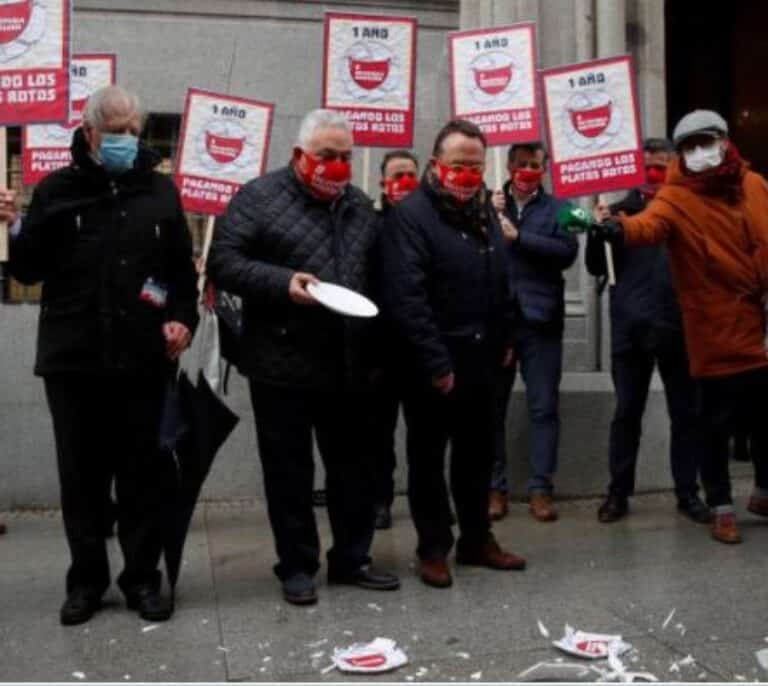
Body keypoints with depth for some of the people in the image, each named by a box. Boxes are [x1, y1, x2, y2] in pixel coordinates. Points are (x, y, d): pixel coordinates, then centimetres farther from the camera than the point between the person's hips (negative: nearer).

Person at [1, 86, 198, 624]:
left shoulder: (160, 191, 8)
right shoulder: (58, 190, 4)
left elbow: (183, 267, 11)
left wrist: (183, 319, -3)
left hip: (143, 359, 0)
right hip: (73, 358, 0)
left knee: (144, 472, 7)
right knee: (82, 474, 8)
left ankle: (144, 578, 20)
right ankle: (87, 579, 22)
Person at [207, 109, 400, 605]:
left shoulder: (360, 205, 13)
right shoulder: (259, 196, -4)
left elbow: (377, 277, 18)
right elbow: (223, 260, -11)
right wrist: (282, 283, -24)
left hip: (349, 363, 5)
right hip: (283, 363, -5)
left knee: (353, 466, 12)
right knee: (289, 470, 5)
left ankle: (352, 559, 26)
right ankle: (297, 566, 18)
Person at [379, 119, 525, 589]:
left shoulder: (486, 212, 12)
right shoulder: (410, 214, -13)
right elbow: (404, 297, -22)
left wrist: (504, 340, 14)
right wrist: (434, 361, -22)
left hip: (481, 360, 7)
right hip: (431, 365, -7)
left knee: (477, 454, 16)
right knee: (429, 457, 7)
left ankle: (477, 539, 30)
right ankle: (434, 548, 19)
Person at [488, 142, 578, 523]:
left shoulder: (557, 208, 8)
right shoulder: (490, 205, 11)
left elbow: (567, 251, -9)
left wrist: (518, 236, -11)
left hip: (540, 319, -1)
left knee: (543, 407, 1)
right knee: (492, 406, 4)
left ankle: (540, 489, 8)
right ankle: (494, 487, 13)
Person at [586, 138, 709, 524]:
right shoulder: (623, 209, 7)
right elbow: (597, 268, 7)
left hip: (678, 327, 0)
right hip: (630, 328, 1)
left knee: (685, 413, 8)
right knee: (626, 413, 7)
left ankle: (688, 493, 19)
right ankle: (618, 493, 15)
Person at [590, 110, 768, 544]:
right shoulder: (677, 198, -10)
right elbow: (650, 224, -31)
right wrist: (619, 228, -53)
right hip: (720, 333, -4)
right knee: (718, 423, 3)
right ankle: (722, 507, 20)